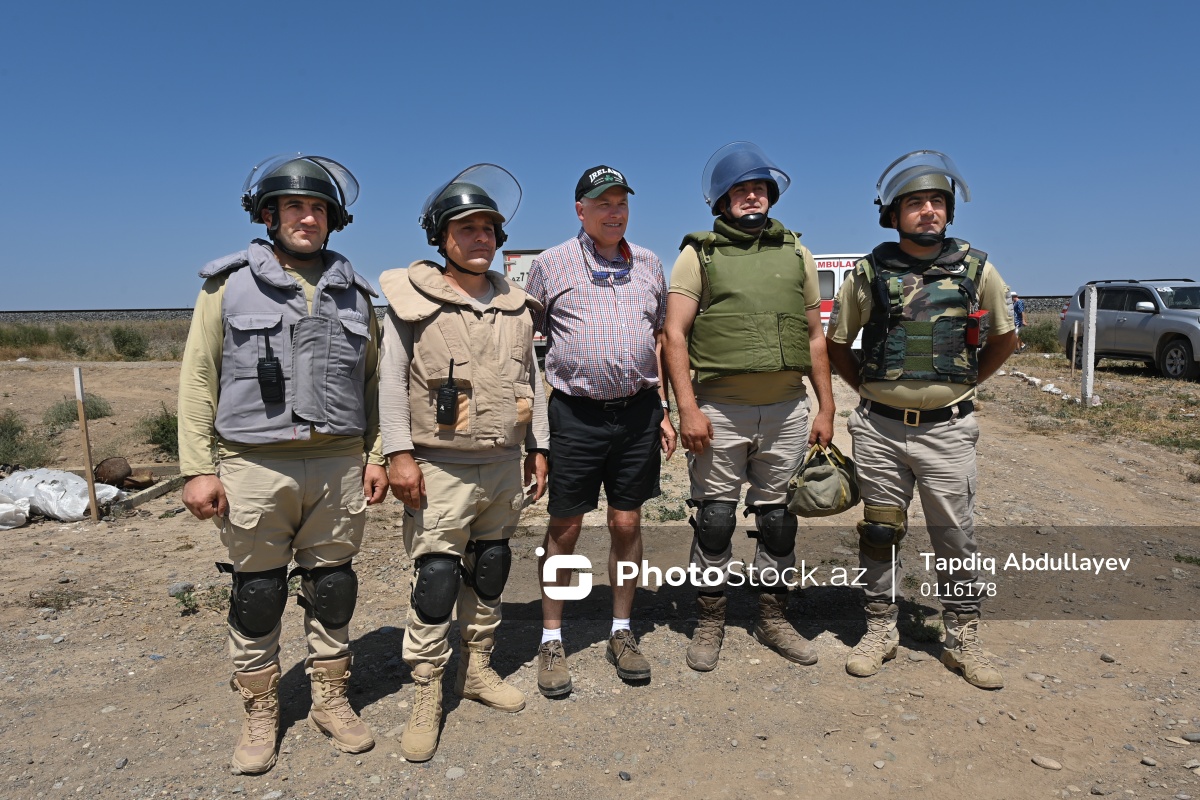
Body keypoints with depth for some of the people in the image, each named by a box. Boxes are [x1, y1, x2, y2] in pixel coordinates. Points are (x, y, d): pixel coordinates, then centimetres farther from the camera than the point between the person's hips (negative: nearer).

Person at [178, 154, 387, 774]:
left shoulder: (353, 293, 11)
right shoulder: (229, 285, 3)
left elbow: (372, 380, 13)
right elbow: (198, 379, 1)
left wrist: (375, 455, 6)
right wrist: (198, 468, -5)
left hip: (339, 466, 2)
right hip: (254, 467, -2)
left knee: (332, 586, 11)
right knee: (256, 594, 8)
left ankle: (331, 700, 28)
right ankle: (259, 713, 27)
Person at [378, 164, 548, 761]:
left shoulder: (514, 303, 11)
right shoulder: (413, 299, -4)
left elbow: (531, 379, 14)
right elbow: (392, 380, -6)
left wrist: (538, 448, 11)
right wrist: (399, 454, -13)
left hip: (504, 466, 5)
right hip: (441, 470, -5)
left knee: (490, 571, 14)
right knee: (436, 579, -4)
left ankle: (477, 669, 31)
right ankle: (426, 693, 12)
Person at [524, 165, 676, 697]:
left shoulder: (649, 264, 12)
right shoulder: (552, 264, 2)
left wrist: (662, 408, 12)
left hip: (637, 411, 3)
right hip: (576, 413, -3)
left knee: (627, 523, 10)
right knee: (563, 527, 4)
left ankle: (622, 632, 26)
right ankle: (551, 639, 20)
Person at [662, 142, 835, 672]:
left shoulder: (796, 253, 14)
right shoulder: (698, 254, 2)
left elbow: (815, 337, 14)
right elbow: (675, 334, -6)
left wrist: (826, 409, 9)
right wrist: (688, 408, -16)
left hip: (787, 412, 4)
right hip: (720, 411, -3)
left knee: (778, 518, 11)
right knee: (714, 519, 4)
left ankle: (773, 619, 28)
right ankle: (709, 623, 21)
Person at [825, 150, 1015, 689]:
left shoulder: (977, 270, 0)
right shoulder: (870, 274, -2)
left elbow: (1003, 338, 15)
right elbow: (837, 343, 9)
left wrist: (962, 385, 8)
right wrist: (869, 390, 4)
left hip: (947, 429, 1)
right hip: (880, 429, 0)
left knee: (956, 540, 8)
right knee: (879, 535, 9)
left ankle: (963, 641, 25)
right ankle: (880, 632, 25)